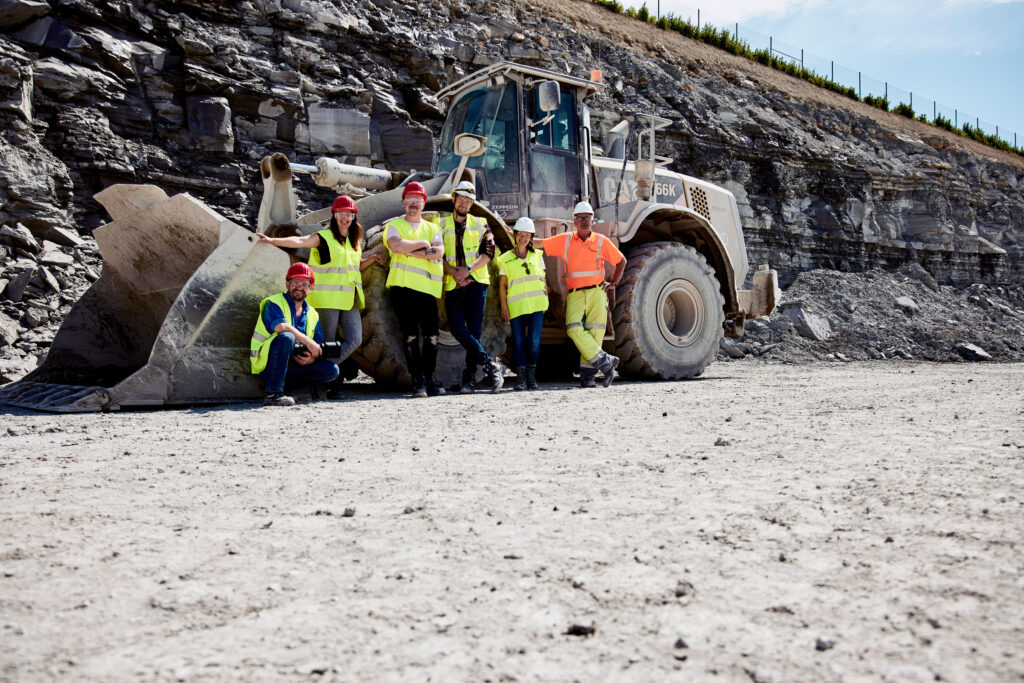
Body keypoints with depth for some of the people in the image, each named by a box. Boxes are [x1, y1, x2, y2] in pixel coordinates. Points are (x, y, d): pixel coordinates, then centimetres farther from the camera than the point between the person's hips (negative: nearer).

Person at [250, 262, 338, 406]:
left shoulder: (312, 314, 14)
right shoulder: (274, 303, -4)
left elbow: (319, 346, 9)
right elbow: (280, 327, -25)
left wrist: (313, 357, -14)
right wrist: (307, 341, -23)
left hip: (293, 366, 6)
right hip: (267, 364, -6)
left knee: (332, 370, -11)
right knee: (286, 337, -35)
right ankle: (273, 393, -32)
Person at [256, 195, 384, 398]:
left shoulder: (355, 241, 18)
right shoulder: (324, 237, -2)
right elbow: (300, 241, -17)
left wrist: (373, 259, 13)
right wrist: (273, 240, -32)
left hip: (349, 300, 6)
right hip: (327, 299, -6)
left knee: (355, 339, -2)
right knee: (328, 342, 0)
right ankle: (329, 380, 13)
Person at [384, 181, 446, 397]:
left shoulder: (432, 228, 20)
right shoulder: (394, 225, 12)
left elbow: (439, 252, -1)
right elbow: (396, 245, -11)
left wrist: (410, 251, -7)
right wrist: (423, 244, -3)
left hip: (427, 287, 3)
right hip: (403, 285, -3)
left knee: (431, 335, 1)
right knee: (410, 335, -4)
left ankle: (429, 380, 11)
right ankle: (418, 381, 0)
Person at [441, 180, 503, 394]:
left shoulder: (480, 224, 12)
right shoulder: (442, 226, 12)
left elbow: (489, 252, -1)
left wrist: (468, 269, -14)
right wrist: (454, 272, -13)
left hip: (476, 283, -1)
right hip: (453, 286, 1)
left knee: (474, 331, -4)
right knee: (458, 328, -16)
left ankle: (469, 377, 3)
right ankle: (490, 365, -12)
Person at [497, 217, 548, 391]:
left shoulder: (537, 255, 14)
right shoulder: (505, 259, 7)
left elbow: (543, 280, 16)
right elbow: (502, 285, 5)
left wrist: (546, 300, 9)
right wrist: (504, 307, -2)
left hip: (536, 304, 1)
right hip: (516, 305, -1)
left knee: (534, 340, -6)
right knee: (518, 340, -4)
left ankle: (531, 375, 9)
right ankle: (520, 377, 2)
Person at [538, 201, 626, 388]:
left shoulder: (601, 241, 9)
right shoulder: (564, 240, 10)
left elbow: (621, 261, 20)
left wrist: (613, 283, 13)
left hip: (596, 293, -1)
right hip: (575, 295, 1)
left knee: (594, 332, -8)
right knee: (574, 328, -19)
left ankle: (587, 374, -1)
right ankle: (605, 361, -12)